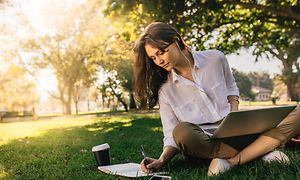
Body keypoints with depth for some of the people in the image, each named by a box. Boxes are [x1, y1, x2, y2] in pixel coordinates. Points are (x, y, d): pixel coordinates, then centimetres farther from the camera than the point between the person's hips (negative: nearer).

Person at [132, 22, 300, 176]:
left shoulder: (215, 58, 2)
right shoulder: (166, 90, -1)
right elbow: (172, 137, 0)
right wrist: (161, 161, -19)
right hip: (203, 143, -1)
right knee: (182, 131, -38)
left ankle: (231, 161, -28)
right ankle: (262, 151, -22)